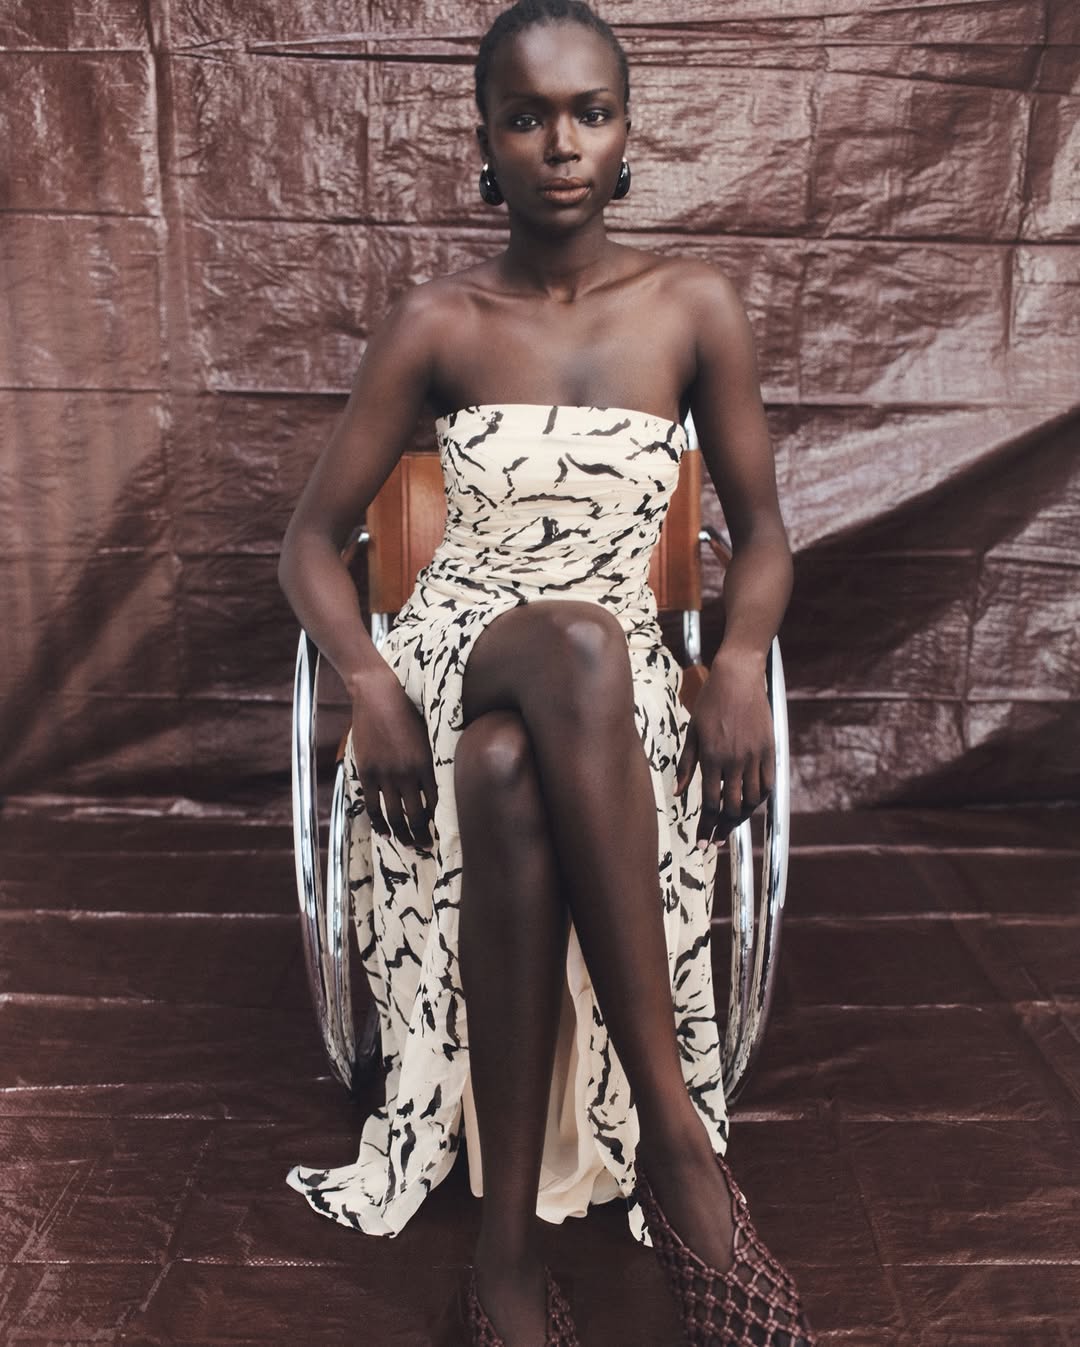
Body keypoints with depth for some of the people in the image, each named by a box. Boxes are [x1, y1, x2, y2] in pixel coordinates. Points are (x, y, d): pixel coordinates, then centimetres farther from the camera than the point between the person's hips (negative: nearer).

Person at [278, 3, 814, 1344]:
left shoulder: (694, 307, 4)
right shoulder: (437, 323, 3)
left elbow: (759, 534, 8)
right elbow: (310, 540, 4)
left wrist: (740, 663, -14)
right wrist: (367, 680, -16)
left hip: (616, 693, 1)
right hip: (451, 665, 0)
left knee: (513, 777, -37)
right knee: (581, 644, -37)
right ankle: (675, 1130, -32)